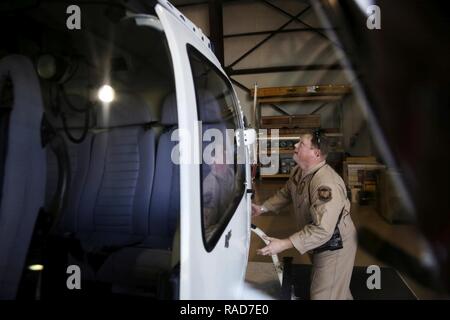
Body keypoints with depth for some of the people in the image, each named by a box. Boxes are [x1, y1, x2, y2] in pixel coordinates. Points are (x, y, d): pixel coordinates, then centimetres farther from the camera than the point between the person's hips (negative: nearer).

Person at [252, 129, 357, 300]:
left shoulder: (326, 184, -36)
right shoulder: (298, 171, -6)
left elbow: (322, 231, -39)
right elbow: (285, 193, 13)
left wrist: (283, 244, -40)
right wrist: (262, 208, 4)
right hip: (317, 242, 8)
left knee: (324, 295, 6)